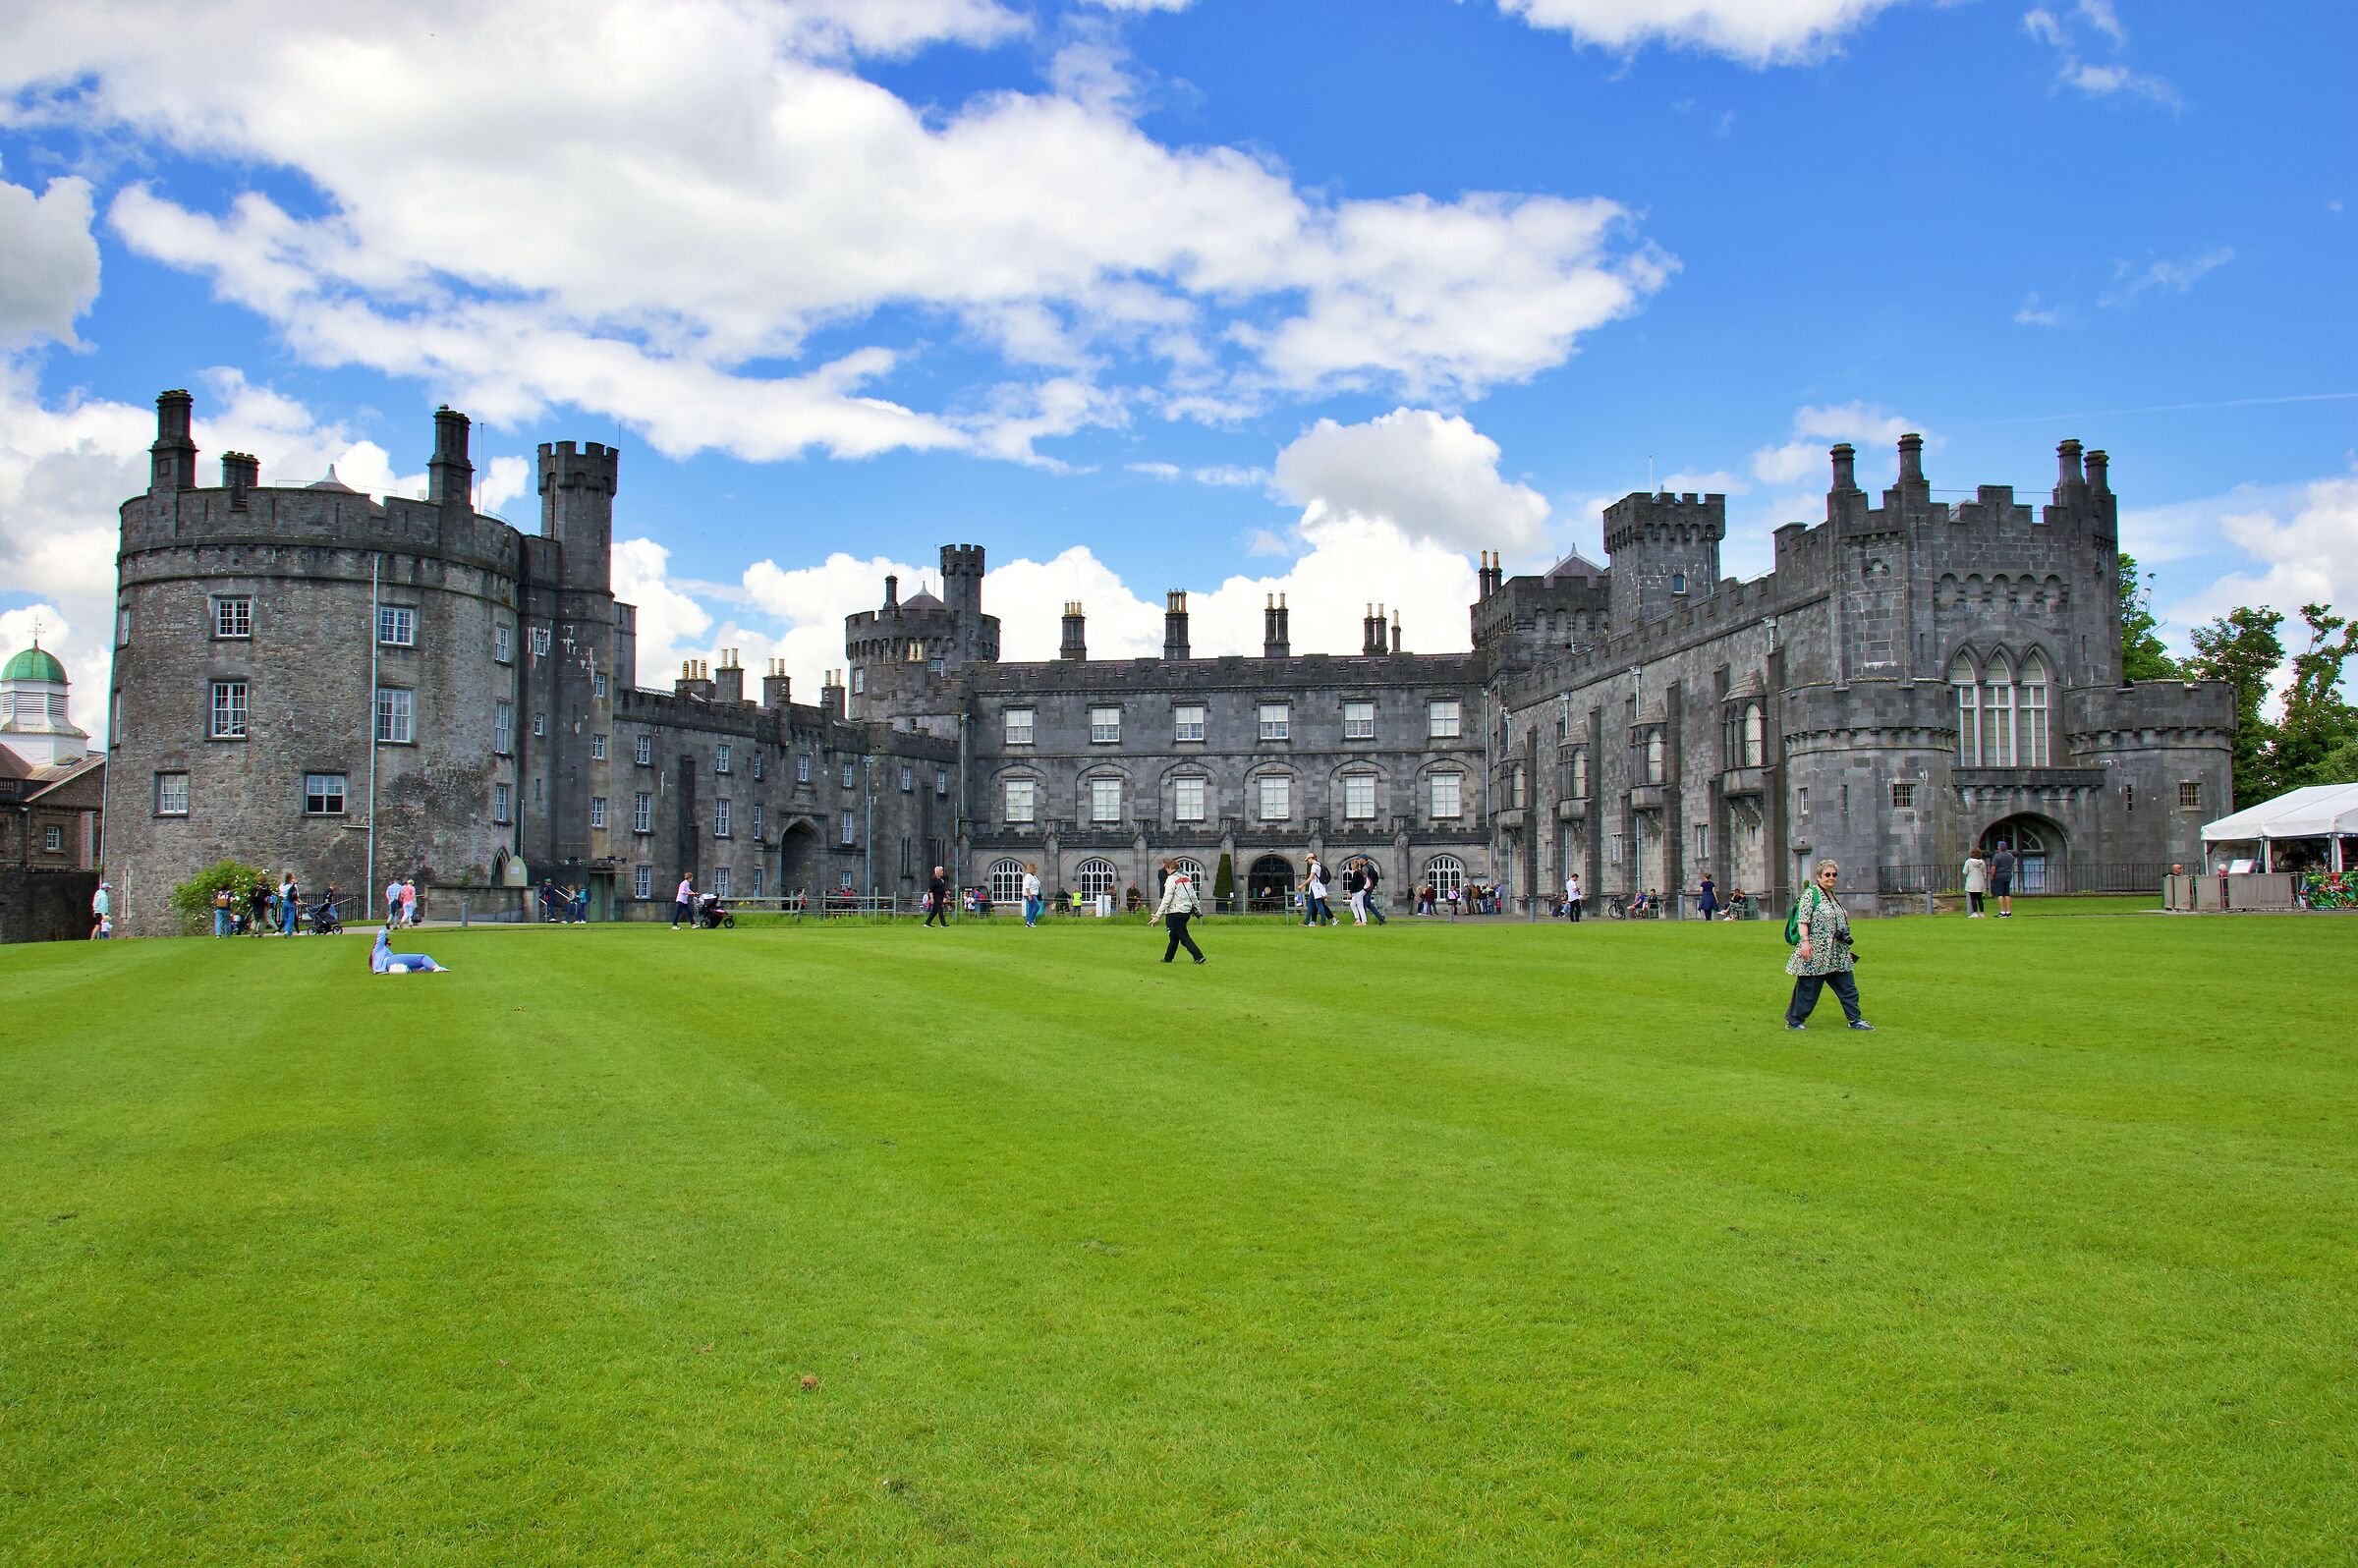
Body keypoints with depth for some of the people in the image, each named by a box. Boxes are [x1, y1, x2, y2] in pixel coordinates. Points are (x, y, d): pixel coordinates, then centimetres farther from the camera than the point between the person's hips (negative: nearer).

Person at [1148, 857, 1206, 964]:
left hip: (1175, 913, -8)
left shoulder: (1171, 879, -11)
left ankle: (1199, 956, -15)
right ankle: (1168, 958, 26)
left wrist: (1158, 915, -15)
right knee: (1174, 936, 17)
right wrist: (1198, 910, 25)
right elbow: (1193, 896, 16)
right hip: (1187, 911, 8)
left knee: (1183, 936, -6)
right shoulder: (1187, 878, 12)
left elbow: (1166, 899, -16)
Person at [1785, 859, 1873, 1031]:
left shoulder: (1833, 897, 17)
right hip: (1815, 952, -8)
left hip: (1837, 955, 8)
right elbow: (1803, 920, -14)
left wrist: (1847, 949, 24)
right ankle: (1793, 1021, 10)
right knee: (1808, 989, -1)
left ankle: (1855, 1020, 13)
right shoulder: (1810, 894, -7)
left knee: (1848, 987, 6)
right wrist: (1805, 940, -25)